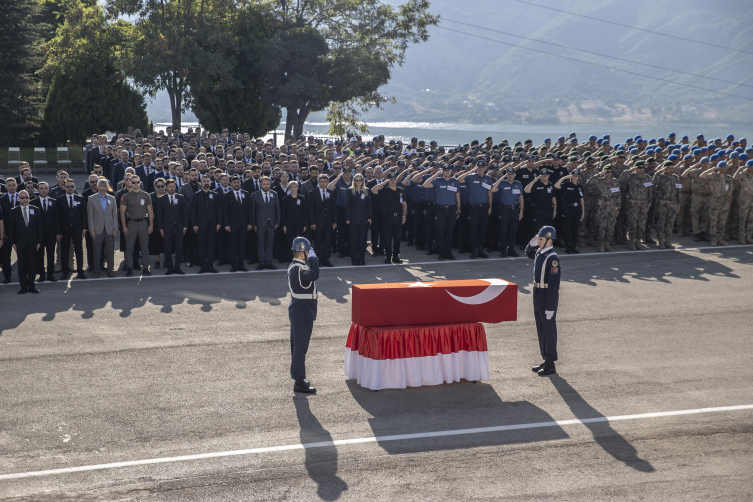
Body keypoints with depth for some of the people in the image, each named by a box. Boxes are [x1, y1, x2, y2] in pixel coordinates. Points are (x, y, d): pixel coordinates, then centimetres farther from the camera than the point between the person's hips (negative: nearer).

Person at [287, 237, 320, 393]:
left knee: (297, 347, 17)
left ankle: (298, 378, 27)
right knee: (300, 348, -5)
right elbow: (314, 275, -36)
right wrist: (313, 259, -25)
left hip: (298, 313, 11)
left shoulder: (295, 267, 12)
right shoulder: (297, 269, -21)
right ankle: (299, 383, 1)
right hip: (303, 315, -11)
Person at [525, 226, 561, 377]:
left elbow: (554, 285, -22)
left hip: (548, 298, -9)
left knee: (549, 331, 1)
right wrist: (532, 243, 5)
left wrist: (550, 308, -22)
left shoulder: (552, 258, -21)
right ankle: (546, 360, 25)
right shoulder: (539, 252, 5)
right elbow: (528, 253, 30)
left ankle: (551, 365, 10)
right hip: (538, 298, 9)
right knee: (541, 330, 15)